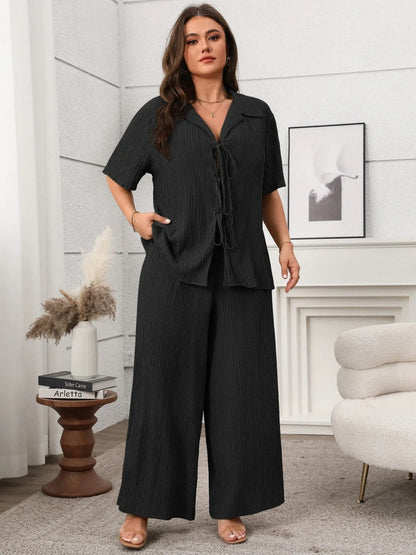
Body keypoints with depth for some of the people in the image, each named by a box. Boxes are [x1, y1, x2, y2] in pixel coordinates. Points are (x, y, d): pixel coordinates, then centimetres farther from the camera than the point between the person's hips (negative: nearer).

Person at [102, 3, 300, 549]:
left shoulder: (257, 114, 13)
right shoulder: (158, 115, 8)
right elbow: (117, 175, 19)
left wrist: (284, 242, 4)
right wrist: (134, 217, 2)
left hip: (241, 272, 2)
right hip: (175, 269, -1)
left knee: (239, 389, 2)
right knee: (164, 386, 1)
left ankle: (230, 508, 14)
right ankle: (141, 509, 11)